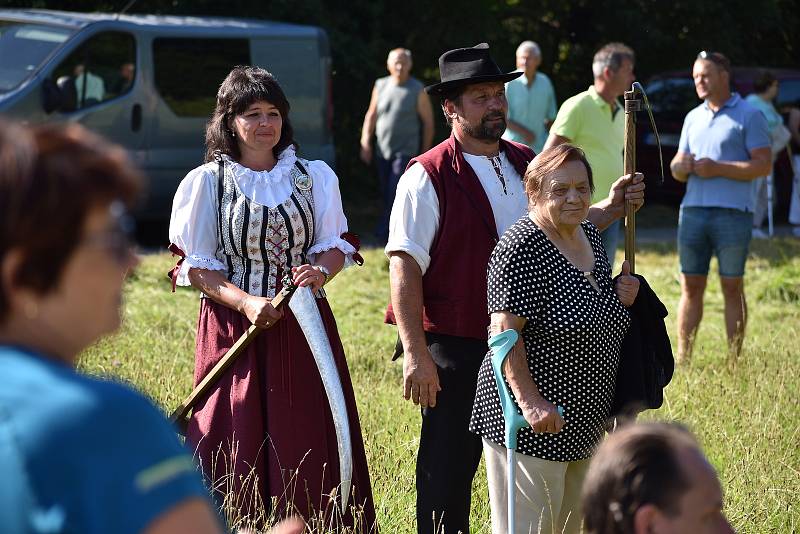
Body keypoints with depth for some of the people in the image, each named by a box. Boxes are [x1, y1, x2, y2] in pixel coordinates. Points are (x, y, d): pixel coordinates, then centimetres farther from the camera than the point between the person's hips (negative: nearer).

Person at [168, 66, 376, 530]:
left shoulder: (315, 176, 8)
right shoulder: (207, 182, 1)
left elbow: (336, 245, 7)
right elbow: (197, 266, -1)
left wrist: (321, 269, -17)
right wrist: (246, 303, -17)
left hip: (305, 324, 2)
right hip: (235, 324, -2)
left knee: (309, 441, -1)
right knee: (237, 446, -4)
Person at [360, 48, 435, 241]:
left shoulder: (417, 90, -5)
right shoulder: (381, 86, 7)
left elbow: (428, 122, -1)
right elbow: (371, 115, 14)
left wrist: (425, 152, -2)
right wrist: (365, 142, 5)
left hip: (406, 152, -5)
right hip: (382, 151, 5)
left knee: (396, 192, -16)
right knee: (386, 194, 9)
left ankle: (384, 232, -16)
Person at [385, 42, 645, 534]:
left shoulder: (526, 164, 9)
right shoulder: (428, 176, -11)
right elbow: (404, 267, -14)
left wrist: (612, 207, 1)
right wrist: (416, 354, -19)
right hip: (455, 350, -6)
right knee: (448, 478, 0)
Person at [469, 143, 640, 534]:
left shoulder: (590, 235, 10)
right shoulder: (522, 246, -17)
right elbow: (504, 332, -22)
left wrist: (620, 296, 3)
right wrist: (530, 403, -29)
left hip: (585, 425, 9)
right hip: (532, 426, -9)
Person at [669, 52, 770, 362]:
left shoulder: (748, 116, -1)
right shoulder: (693, 118, 18)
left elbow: (764, 165, -8)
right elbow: (677, 165, 21)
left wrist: (718, 169, -15)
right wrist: (680, 167, -4)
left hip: (732, 213, -5)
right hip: (693, 210, 5)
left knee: (732, 288, 0)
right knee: (690, 287, 4)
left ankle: (735, 360, 4)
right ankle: (683, 358, 7)